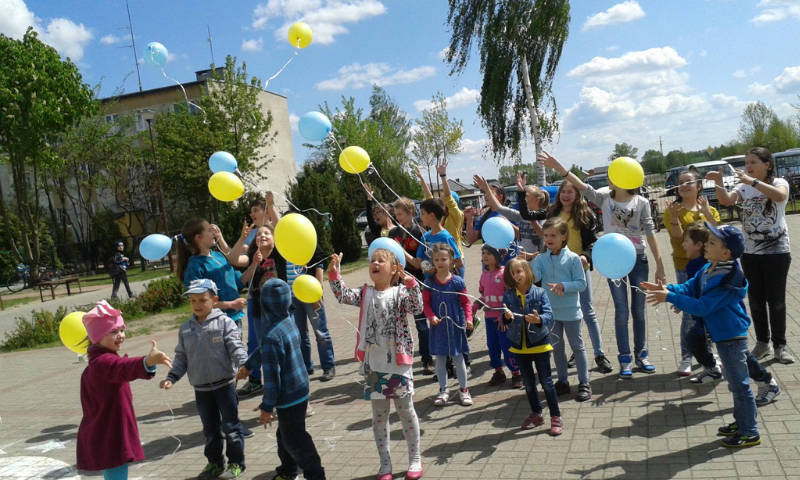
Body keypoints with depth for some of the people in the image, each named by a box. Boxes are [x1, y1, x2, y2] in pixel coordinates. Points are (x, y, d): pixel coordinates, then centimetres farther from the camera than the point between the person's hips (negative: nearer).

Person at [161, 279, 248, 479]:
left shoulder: (224, 322, -9)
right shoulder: (185, 328, 4)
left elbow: (236, 348, -14)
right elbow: (181, 357, 9)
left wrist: (244, 365, -31)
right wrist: (171, 378, -2)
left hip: (224, 384, -4)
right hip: (200, 388, 4)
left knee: (230, 426, 5)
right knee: (210, 429, 17)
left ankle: (236, 462, 21)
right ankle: (215, 462, 33)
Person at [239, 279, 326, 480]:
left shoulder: (271, 335, -27)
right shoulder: (289, 321, 2)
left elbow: (271, 374, -23)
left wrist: (267, 407, -14)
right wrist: (249, 365, 31)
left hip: (288, 396, -9)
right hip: (300, 388, 9)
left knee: (294, 440, 6)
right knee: (284, 434, 24)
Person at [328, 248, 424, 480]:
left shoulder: (400, 293, -5)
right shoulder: (365, 294, 4)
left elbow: (416, 307, -20)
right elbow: (344, 296, -9)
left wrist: (410, 283, -31)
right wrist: (334, 273, -21)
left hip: (399, 363, -3)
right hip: (373, 365, 3)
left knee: (406, 411, 11)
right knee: (379, 415, 12)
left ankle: (415, 459, 26)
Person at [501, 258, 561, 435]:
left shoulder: (539, 293, -10)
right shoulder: (508, 295, -3)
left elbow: (549, 315, -17)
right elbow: (504, 320, -7)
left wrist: (539, 319, -37)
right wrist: (507, 317, -30)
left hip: (539, 343, -3)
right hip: (519, 346, 3)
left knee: (546, 382, 2)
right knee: (528, 383, 16)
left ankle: (556, 417, 15)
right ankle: (536, 414, 33)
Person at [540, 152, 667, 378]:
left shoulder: (641, 202, -1)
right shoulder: (605, 199, 0)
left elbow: (649, 232, -2)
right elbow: (582, 186, -11)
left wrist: (659, 264, -5)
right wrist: (559, 168, -24)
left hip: (638, 259, 0)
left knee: (639, 310, 10)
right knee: (621, 311, 2)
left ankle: (641, 354, 25)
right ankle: (625, 359, 12)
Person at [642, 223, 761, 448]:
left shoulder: (727, 279, -27)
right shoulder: (708, 270, 3)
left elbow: (702, 307, -27)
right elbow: (689, 287, 6)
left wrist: (670, 297, -27)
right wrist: (666, 289, -11)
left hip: (732, 338, -10)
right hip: (722, 336, 10)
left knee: (739, 383, 2)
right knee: (735, 382, 22)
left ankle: (750, 433, 14)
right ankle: (741, 422, 37)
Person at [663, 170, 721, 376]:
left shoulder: (710, 209, 10)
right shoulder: (674, 210, 0)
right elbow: (678, 237, -12)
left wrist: (706, 212, -15)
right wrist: (674, 218, -29)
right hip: (686, 266, -3)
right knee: (690, 313, -5)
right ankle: (686, 358, 2)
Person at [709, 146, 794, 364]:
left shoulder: (779, 182, -5)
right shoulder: (744, 187, 5)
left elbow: (779, 195, -29)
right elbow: (725, 200, -14)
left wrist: (752, 181, -35)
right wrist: (719, 182, -31)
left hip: (777, 251, -4)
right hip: (750, 252, 4)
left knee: (776, 300, 2)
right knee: (756, 299, 11)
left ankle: (780, 345, 16)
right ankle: (762, 343, 24)